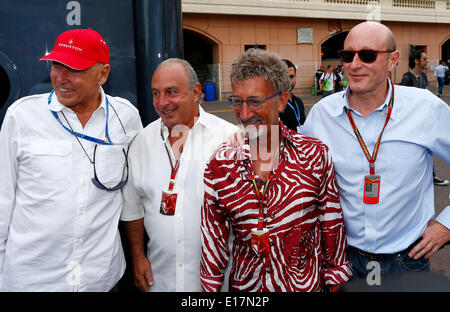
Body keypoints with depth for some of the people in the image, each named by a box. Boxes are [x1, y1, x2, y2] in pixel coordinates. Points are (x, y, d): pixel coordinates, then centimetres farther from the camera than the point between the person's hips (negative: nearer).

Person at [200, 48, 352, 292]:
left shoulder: (314, 155, -13)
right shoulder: (220, 163, -9)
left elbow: (332, 224, -4)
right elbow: (213, 235, -1)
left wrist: (335, 280, 1)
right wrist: (211, 286, 2)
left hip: (305, 283, -1)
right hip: (243, 284, 2)